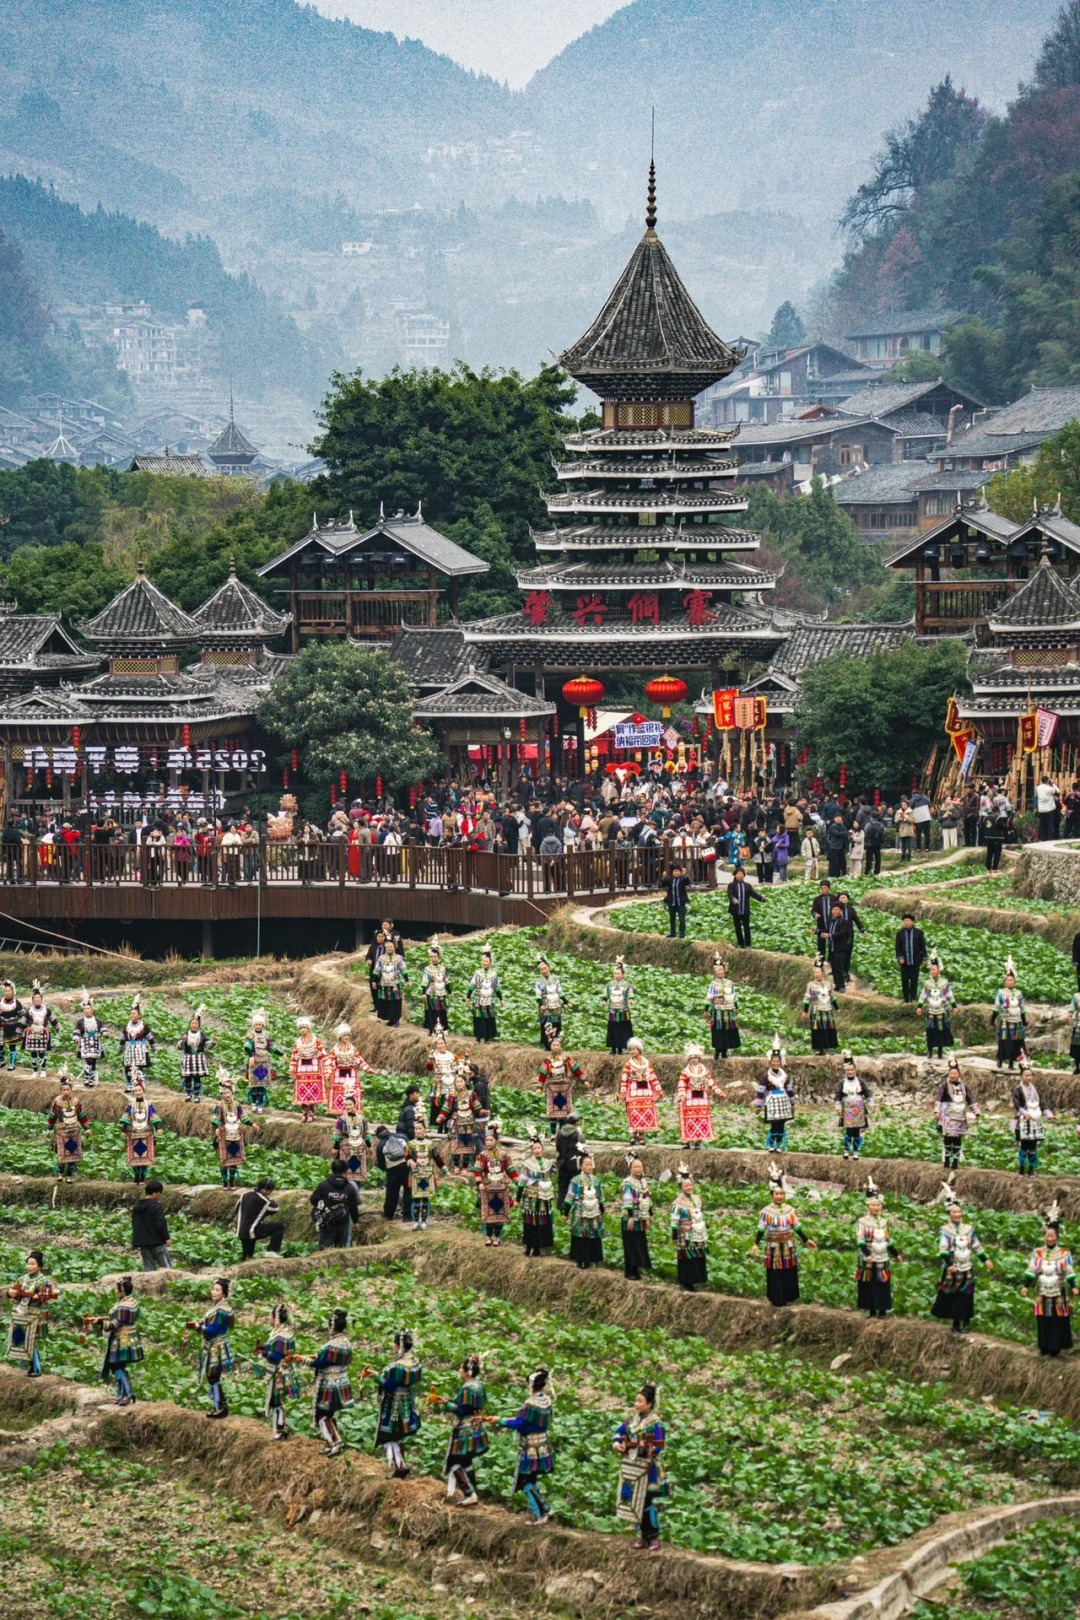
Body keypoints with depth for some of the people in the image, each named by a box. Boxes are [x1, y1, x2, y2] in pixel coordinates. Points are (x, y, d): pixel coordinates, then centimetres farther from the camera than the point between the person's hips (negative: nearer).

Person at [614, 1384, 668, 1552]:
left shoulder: (655, 1425, -13)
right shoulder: (632, 1420, 8)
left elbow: (658, 1448, -15)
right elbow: (619, 1432, 22)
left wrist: (643, 1448, -29)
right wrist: (617, 1443, 3)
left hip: (647, 1471, -7)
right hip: (631, 1469, 7)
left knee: (648, 1503, -4)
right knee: (634, 1503, 9)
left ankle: (654, 1538, 8)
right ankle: (643, 1537, 19)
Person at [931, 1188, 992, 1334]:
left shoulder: (969, 1229, 8)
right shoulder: (945, 1230, -5)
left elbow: (977, 1247, 16)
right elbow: (943, 1250, -16)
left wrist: (986, 1260, 10)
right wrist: (949, 1264, -28)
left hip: (967, 1269, 3)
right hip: (951, 1270, -3)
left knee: (966, 1297, 1)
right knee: (951, 1297, 1)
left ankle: (966, 1323, 8)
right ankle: (955, 1324, 12)